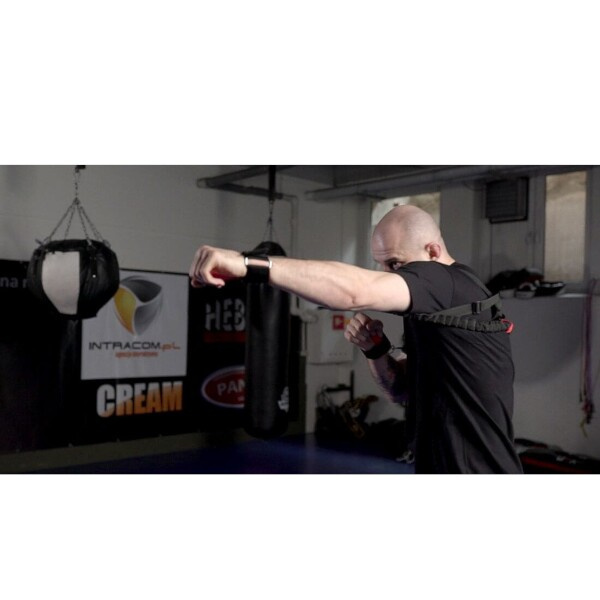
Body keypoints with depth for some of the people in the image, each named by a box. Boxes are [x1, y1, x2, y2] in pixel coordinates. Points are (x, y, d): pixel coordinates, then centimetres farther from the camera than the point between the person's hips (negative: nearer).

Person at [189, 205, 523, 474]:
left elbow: (356, 291, -35)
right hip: (445, 463, 9)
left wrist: (247, 264, -40)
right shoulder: (439, 310, 11)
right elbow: (404, 390, 13)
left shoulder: (451, 284, -18)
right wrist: (376, 350, -6)